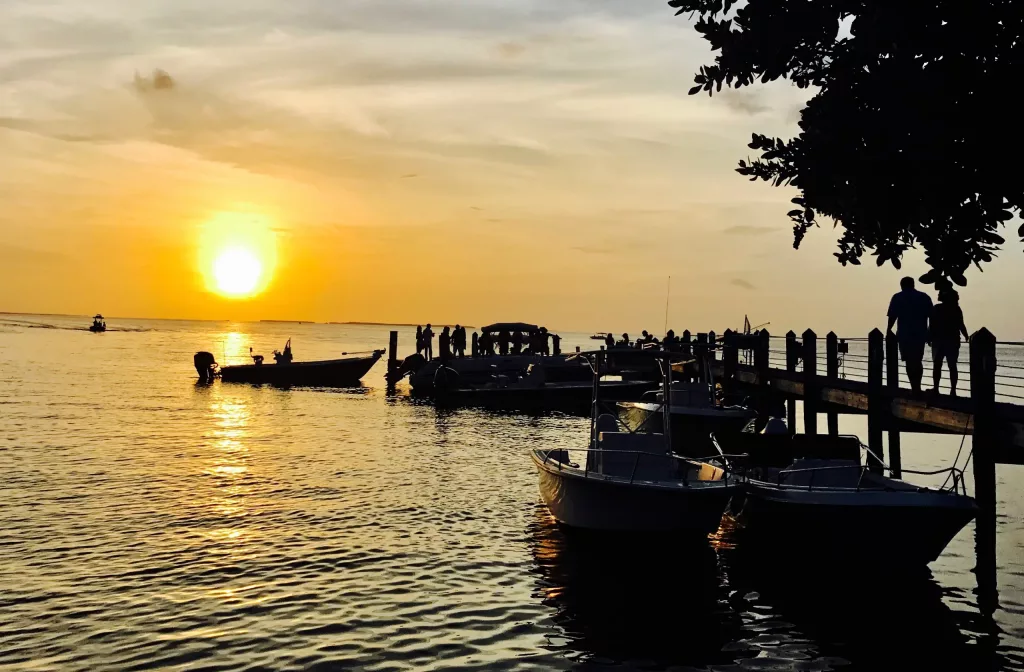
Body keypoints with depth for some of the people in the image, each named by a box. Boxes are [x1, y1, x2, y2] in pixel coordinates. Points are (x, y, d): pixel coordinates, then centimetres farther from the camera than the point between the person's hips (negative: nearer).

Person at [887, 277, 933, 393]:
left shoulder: (898, 297, 0)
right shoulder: (925, 297, 9)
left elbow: (892, 316, -8)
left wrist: (889, 330, 4)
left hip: (905, 335, -3)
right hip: (920, 334, 3)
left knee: (910, 362, 2)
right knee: (917, 362, 16)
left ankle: (915, 388, -1)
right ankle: (917, 387, 20)